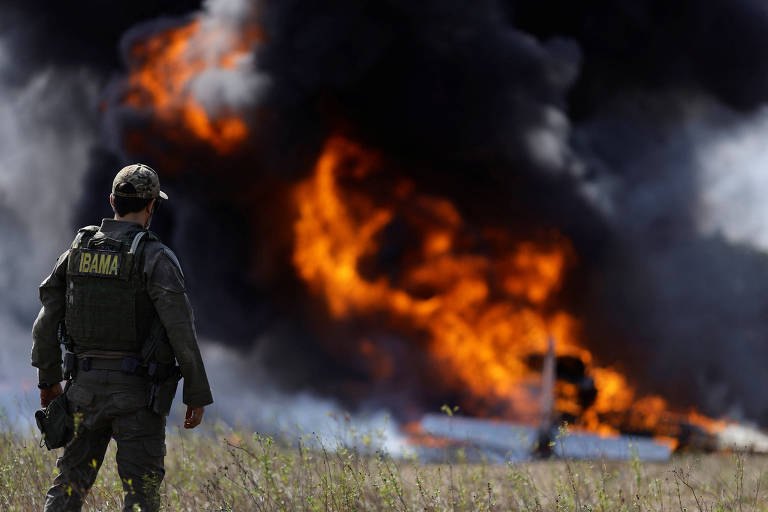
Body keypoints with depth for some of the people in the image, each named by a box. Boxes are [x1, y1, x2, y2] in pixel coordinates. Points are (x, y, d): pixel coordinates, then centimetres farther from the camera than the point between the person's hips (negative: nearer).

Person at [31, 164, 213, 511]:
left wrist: (48, 378, 19)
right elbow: (180, 329, -17)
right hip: (137, 391, -5)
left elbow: (48, 316, 8)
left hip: (86, 387, 5)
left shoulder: (79, 249, 4)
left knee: (70, 483, 13)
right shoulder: (155, 257, -12)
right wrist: (198, 394, -9)